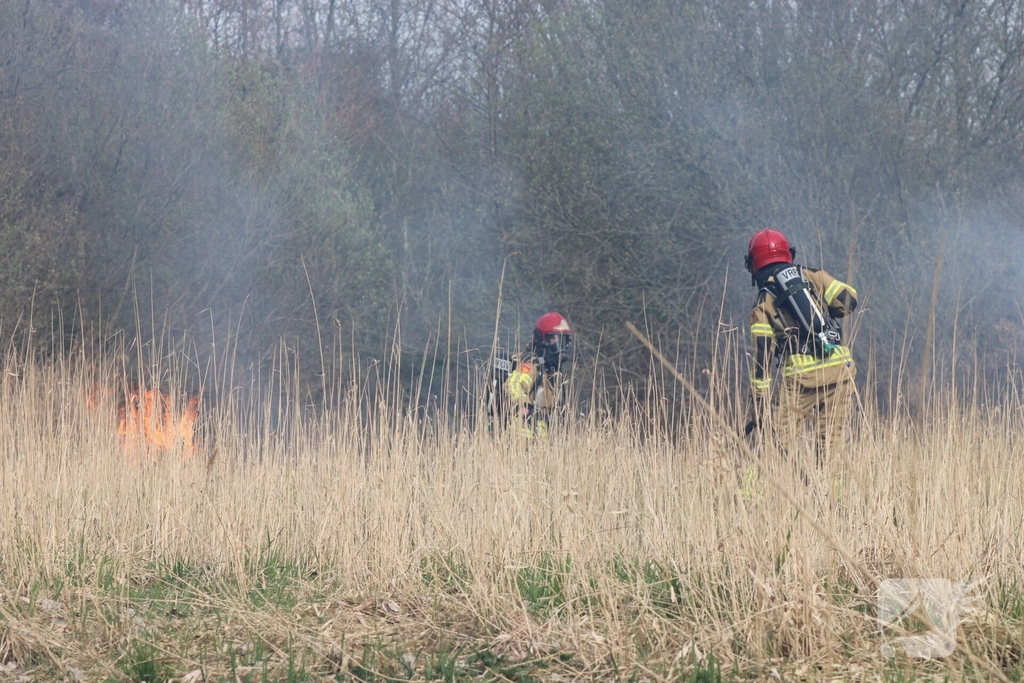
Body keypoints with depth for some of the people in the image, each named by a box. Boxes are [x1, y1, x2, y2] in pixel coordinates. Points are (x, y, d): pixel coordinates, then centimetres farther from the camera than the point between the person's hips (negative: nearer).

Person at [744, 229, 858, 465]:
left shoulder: (763, 304, 6)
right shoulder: (811, 276, 10)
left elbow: (762, 357, 0)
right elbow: (848, 300, 3)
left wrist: (758, 409, 0)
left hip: (802, 377, -2)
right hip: (839, 370, 2)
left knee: (780, 443, 4)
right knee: (829, 443, 8)